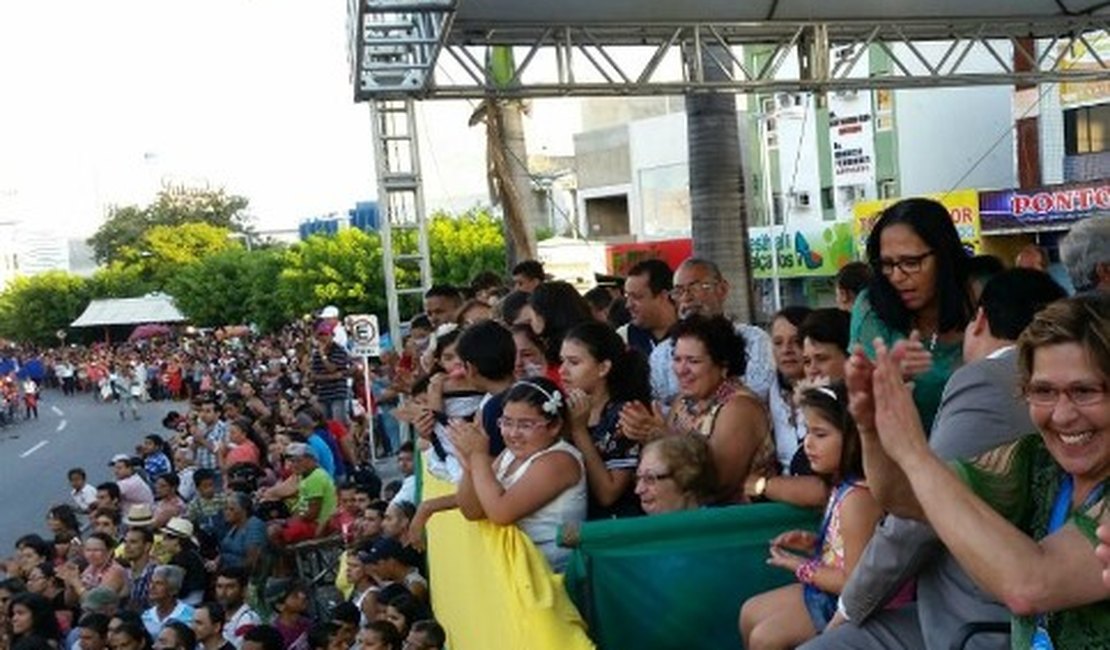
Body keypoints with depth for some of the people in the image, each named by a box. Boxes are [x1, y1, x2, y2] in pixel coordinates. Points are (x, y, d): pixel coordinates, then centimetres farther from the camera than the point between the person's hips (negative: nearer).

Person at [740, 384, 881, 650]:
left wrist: (802, 567, -14)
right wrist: (813, 543, -2)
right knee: (750, 612, 15)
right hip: (831, 588, 10)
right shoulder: (844, 485, 1)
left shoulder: (857, 498, -28)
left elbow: (855, 581, -26)